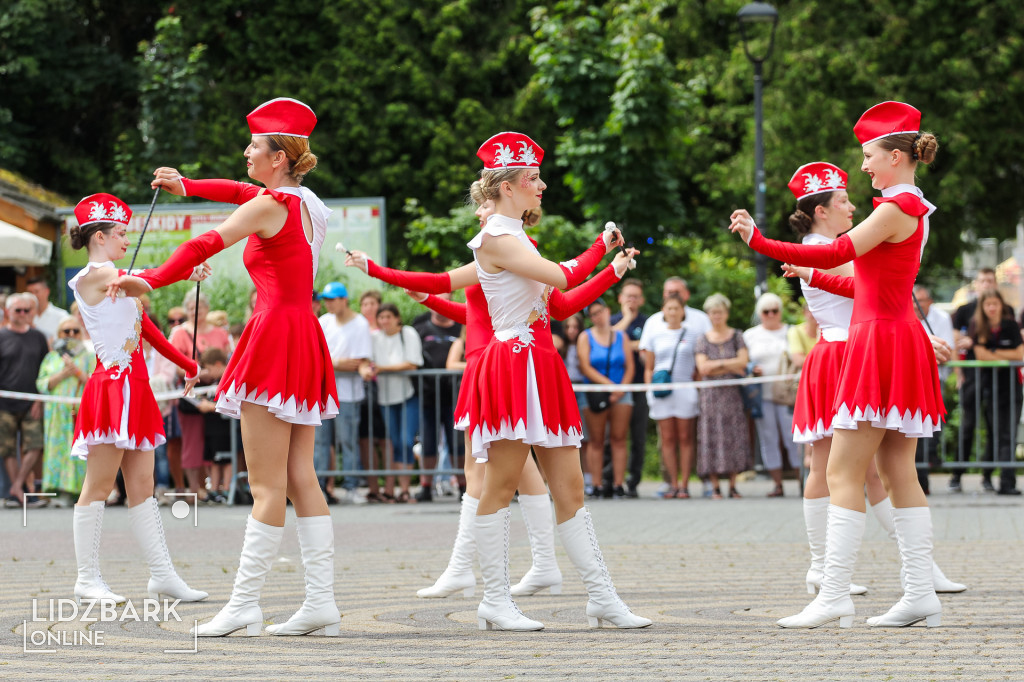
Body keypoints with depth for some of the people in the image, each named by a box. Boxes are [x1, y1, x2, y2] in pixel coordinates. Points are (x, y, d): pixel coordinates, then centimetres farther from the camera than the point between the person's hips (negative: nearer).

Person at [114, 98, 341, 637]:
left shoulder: (271, 206, -9)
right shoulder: (306, 203, 16)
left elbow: (208, 244, -17)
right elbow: (242, 191, 33)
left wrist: (153, 281, -17)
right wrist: (189, 186, 43)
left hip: (275, 335, -9)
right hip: (304, 336, 9)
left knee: (267, 484, -9)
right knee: (300, 477, 7)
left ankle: (244, 603, -8)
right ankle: (321, 600, 4)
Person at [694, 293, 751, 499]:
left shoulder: (737, 337, 8)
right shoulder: (702, 339, 7)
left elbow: (743, 362, -5)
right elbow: (702, 368, -4)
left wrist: (716, 364, -9)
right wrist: (731, 366, -8)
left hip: (733, 395, 0)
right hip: (711, 395, 0)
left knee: (734, 436, -3)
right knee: (712, 437, -5)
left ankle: (733, 486, 3)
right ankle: (715, 487, -2)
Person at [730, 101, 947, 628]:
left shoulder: (896, 208, -13)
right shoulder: (911, 209, 17)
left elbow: (837, 253, -21)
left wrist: (761, 242, -19)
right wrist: (813, 278, 27)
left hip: (881, 343, -10)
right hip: (899, 340, 10)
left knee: (843, 473, -10)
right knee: (898, 473, 9)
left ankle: (833, 597, -13)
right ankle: (921, 595, 8)